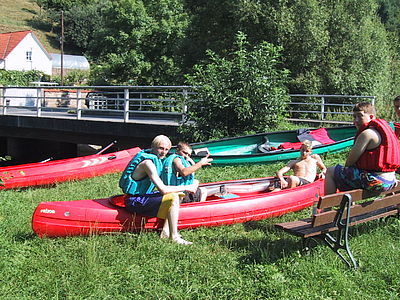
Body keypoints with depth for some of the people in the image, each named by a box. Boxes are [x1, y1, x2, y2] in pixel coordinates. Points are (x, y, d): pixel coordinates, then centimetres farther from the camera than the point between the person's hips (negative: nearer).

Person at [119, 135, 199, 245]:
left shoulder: (155, 158, 10)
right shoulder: (148, 162, -21)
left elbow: (159, 185, 20)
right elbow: (163, 189, -25)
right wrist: (186, 187, -17)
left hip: (142, 195, 10)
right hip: (134, 202, -10)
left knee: (178, 194, 11)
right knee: (173, 198, -24)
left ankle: (166, 231, 5)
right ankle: (174, 237, -17)